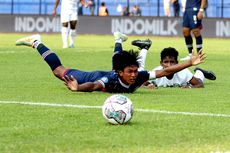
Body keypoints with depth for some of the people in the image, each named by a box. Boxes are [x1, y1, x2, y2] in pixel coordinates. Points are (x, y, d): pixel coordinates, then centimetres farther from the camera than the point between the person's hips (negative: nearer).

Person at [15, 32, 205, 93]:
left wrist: (190, 63, -48)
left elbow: (165, 71, -39)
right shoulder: (112, 80, -48)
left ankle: (118, 40, 71)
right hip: (95, 78, -5)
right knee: (59, 69, 17)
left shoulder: (139, 76, -37)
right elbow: (94, 85, -64)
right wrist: (76, 88, -84)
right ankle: (36, 43, 37)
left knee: (120, 60, 42)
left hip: (111, 73, 5)